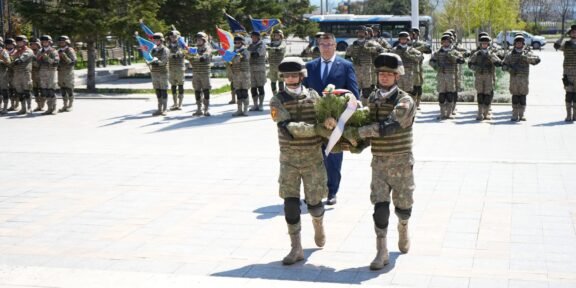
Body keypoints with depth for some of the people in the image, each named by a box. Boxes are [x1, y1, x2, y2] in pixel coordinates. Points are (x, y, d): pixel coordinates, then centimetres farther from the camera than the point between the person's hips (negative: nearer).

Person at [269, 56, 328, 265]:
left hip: (313, 158, 1)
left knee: (314, 202, 5)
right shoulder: (277, 101, -6)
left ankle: (318, 223, 40)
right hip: (289, 159, -1)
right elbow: (287, 127, -19)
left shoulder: (313, 96, 1)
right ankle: (296, 249, 5)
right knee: (290, 203, -4)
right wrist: (317, 128, -25)